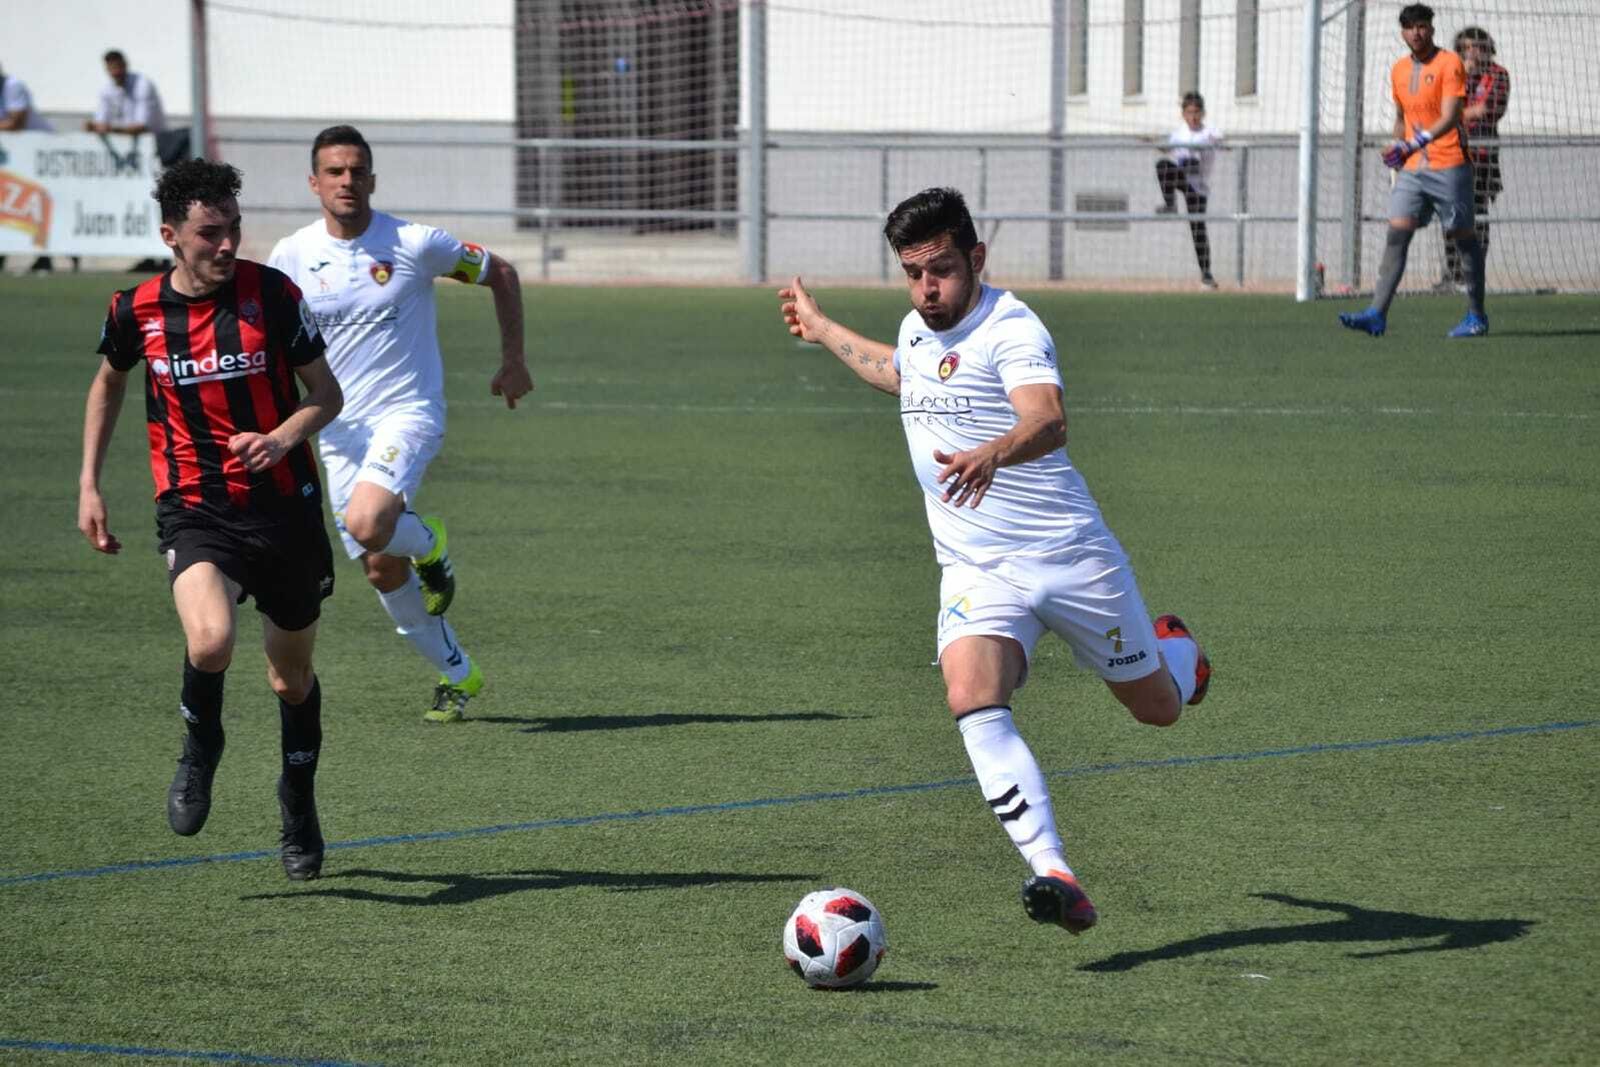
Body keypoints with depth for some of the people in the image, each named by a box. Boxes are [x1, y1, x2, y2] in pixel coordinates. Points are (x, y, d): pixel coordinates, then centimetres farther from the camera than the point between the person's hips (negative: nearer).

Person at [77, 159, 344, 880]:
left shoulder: (270, 294, -8)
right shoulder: (137, 310, -3)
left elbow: (327, 393, 0)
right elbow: (109, 382, 18)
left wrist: (280, 440, -20)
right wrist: (89, 485, 14)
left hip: (283, 504, 1)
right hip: (194, 509, -1)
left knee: (292, 678, 14)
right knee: (210, 642, -29)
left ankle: (299, 808, 40)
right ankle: (200, 746, 4)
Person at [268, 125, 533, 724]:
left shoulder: (414, 244, -9)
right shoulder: (292, 256, -2)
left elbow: (501, 275, 5)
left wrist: (514, 361, 3)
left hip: (407, 412, -4)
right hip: (339, 428, 4)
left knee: (366, 524, -30)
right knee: (382, 573, 7)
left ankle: (428, 544, 6)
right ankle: (458, 677, 26)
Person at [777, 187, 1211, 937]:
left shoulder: (1010, 329, -17)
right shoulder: (917, 329, 8)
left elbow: (1049, 422, -36)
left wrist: (993, 453, -56)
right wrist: (823, 332, 45)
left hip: (1070, 556, -5)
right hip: (976, 569, 5)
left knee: (1159, 707, 12)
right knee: (972, 700, -26)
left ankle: (1176, 654, 53)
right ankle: (1055, 878, -37)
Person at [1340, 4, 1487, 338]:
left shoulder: (1449, 64, -8)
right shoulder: (1399, 71, 13)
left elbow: (1449, 118, -18)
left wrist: (1414, 144, -29)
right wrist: (1398, 149, 12)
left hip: (1448, 165, -6)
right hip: (1412, 170, 6)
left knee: (1463, 237, 4)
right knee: (1396, 234, -8)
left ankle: (1477, 316, 16)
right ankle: (1377, 314, -17)